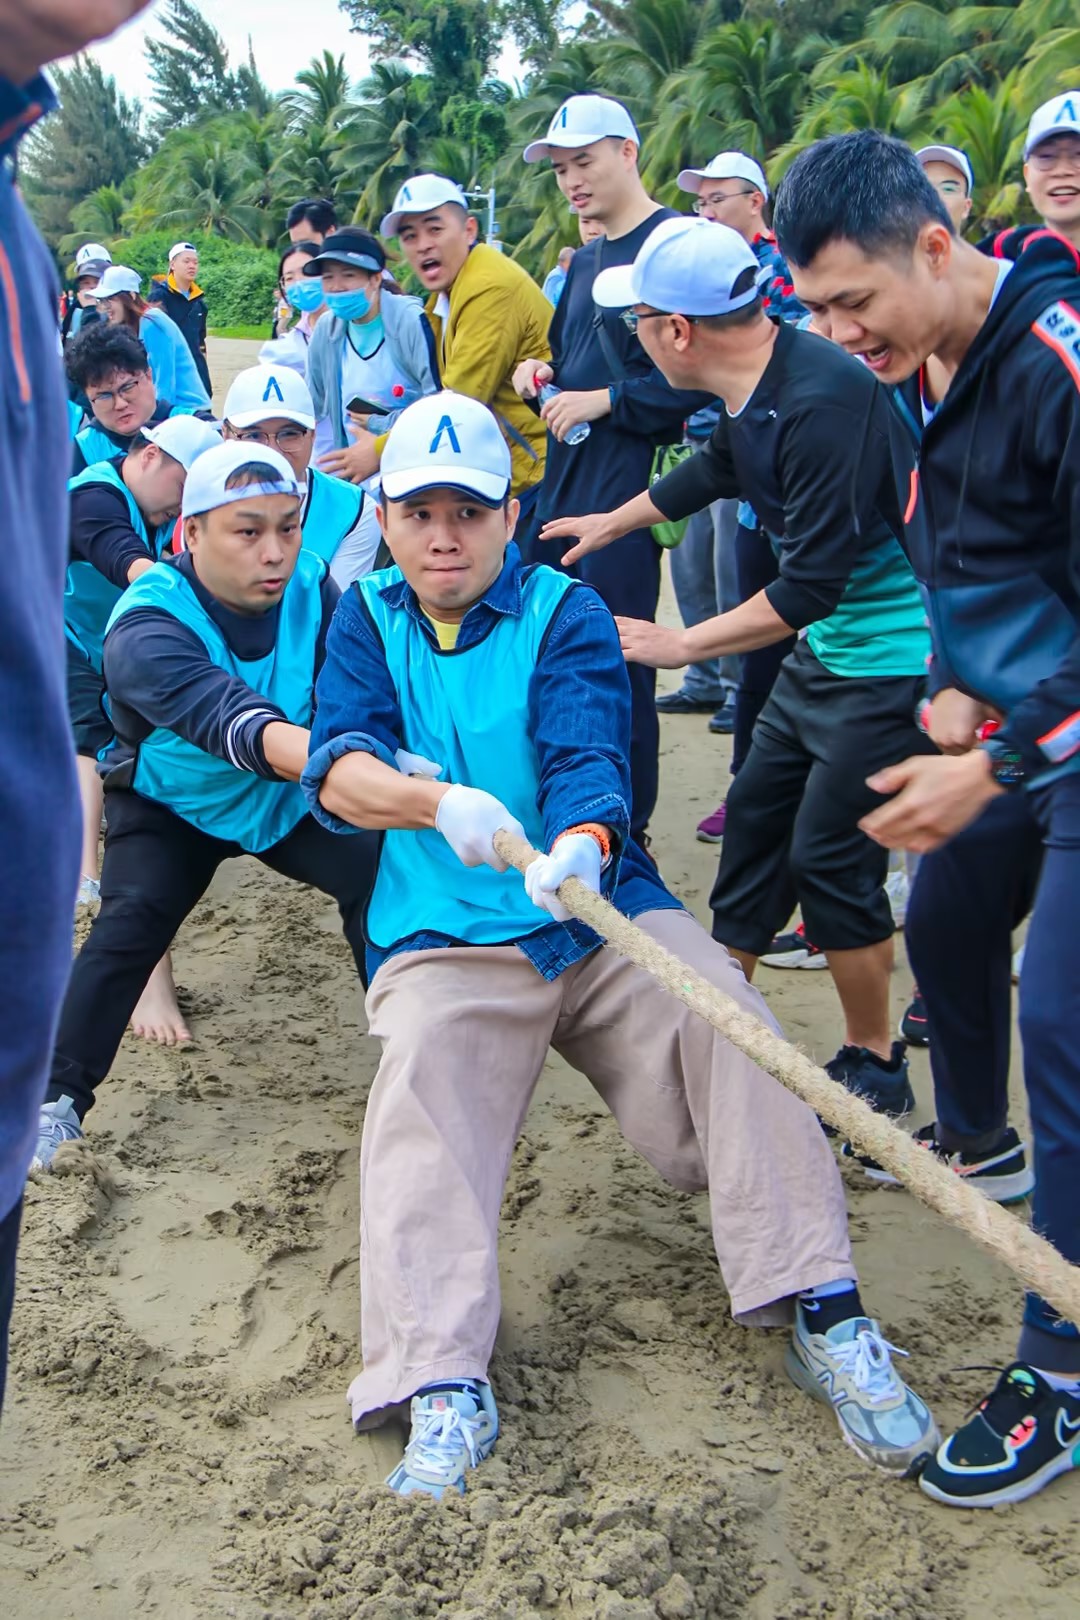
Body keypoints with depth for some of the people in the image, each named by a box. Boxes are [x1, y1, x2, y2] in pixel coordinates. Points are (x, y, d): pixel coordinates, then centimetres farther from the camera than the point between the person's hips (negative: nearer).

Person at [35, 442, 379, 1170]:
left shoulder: (312, 587, -21)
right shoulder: (146, 629, -35)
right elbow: (233, 723, -50)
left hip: (290, 796, 3)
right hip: (173, 804, -3)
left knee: (380, 873, -14)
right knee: (131, 922, -21)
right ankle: (61, 1095, -5)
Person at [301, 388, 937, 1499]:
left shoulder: (564, 613, 3)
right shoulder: (367, 621, 8)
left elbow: (588, 754, -15)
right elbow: (336, 769, -9)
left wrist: (581, 843, -40)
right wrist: (437, 802, -32)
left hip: (601, 908, 0)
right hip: (441, 941, 1)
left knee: (724, 1018, -24)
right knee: (420, 1106, -26)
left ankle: (822, 1315, -21)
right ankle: (442, 1385, -30)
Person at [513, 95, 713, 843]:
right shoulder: (584, 260, 19)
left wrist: (604, 401, -17)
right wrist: (540, 374, 9)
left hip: (631, 473, -9)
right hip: (567, 473, 9)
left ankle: (628, 829, 8)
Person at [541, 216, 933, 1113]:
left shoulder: (822, 401, -28)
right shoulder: (754, 390, 1)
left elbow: (813, 582, -28)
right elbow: (716, 470, 25)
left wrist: (682, 644, -18)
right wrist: (611, 523, 40)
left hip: (892, 658, -10)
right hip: (827, 644, 10)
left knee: (830, 855, -7)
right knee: (757, 816, 13)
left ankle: (875, 1066, 11)